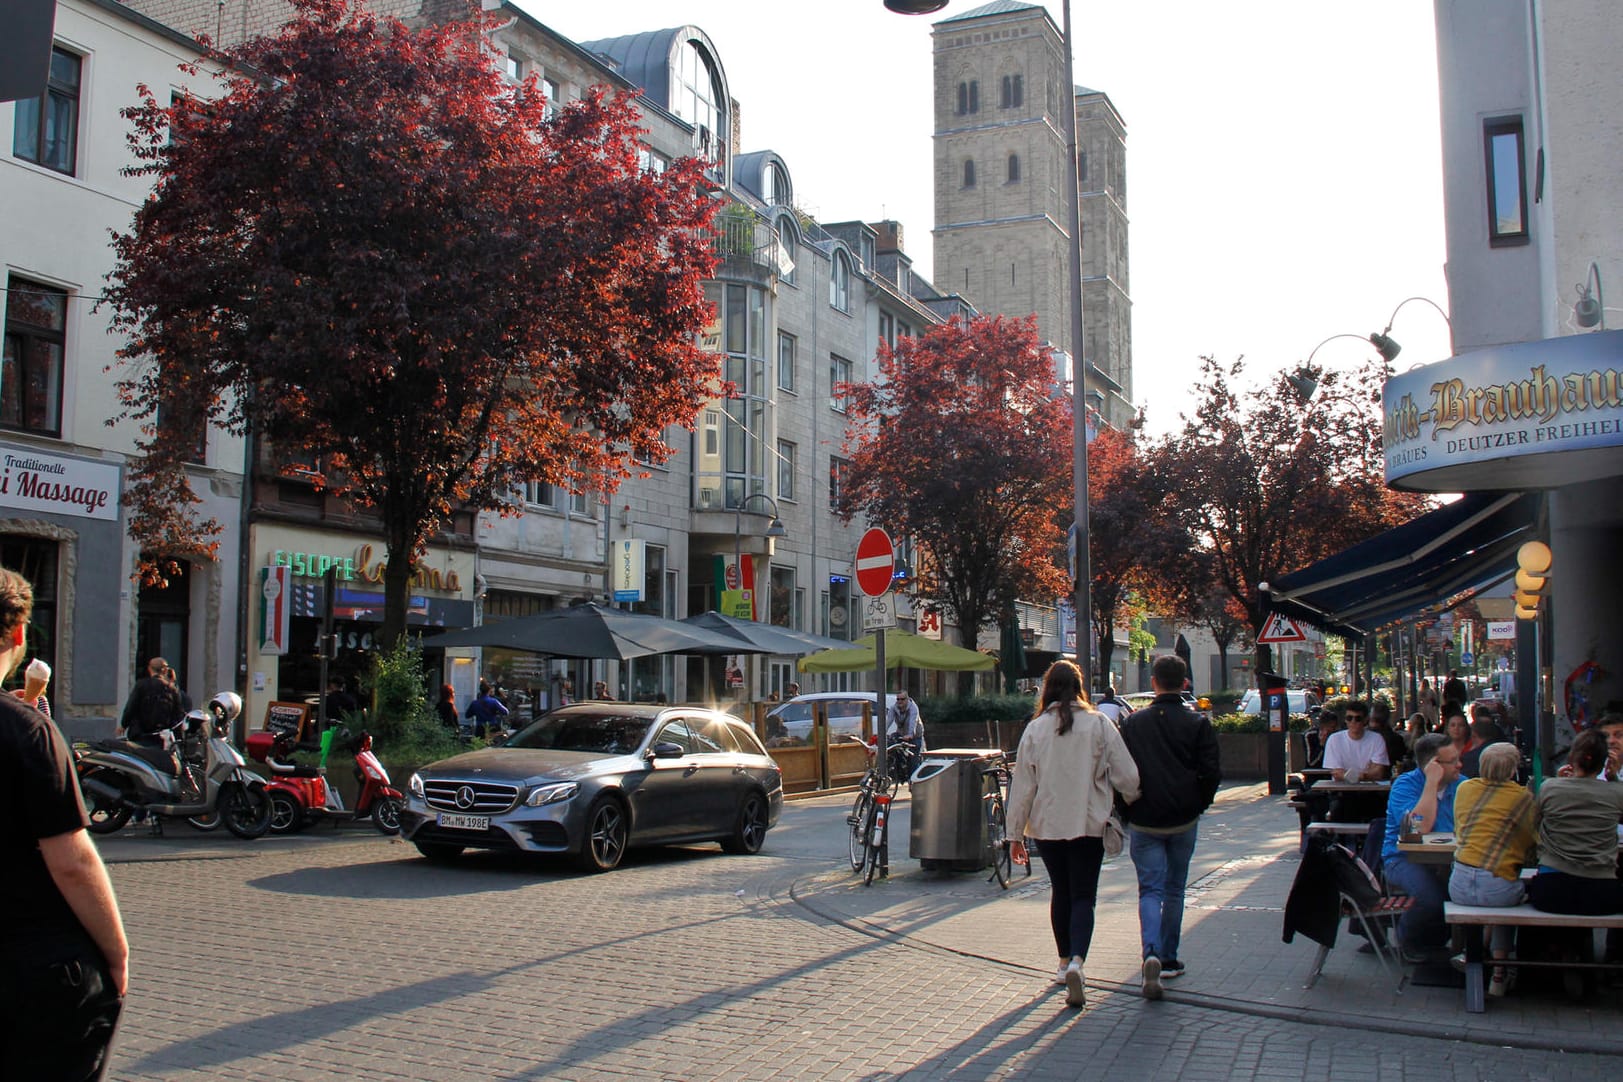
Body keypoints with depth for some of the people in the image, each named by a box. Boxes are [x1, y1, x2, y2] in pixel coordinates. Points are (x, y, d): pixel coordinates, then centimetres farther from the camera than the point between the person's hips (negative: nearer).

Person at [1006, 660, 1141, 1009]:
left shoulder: (1035, 729, -2)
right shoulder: (1099, 724, -5)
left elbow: (1022, 784, -1)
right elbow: (1127, 776, -5)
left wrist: (1015, 833, 5)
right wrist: (1136, 804, 16)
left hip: (1047, 825, 2)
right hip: (1089, 824, -2)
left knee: (1060, 893, 18)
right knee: (1083, 896, 1)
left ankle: (1065, 962, 28)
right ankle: (1077, 961, -20)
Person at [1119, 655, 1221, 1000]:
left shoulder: (1133, 722, -2)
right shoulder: (1197, 724, -4)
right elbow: (1212, 772, -7)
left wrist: (1126, 810, 12)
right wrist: (1199, 804, 9)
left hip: (1143, 821, -1)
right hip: (1184, 820, 1)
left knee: (1150, 889, 0)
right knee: (1174, 890, 14)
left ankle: (1152, 954, -22)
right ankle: (1169, 960, 20)